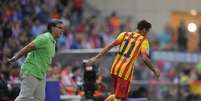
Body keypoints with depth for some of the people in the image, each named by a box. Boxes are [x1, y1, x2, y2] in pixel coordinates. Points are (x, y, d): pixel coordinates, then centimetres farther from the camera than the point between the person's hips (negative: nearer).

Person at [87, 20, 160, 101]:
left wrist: (96, 57, 3)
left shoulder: (125, 34, 12)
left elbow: (110, 46, 3)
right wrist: (154, 70, -1)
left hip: (115, 68, 6)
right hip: (125, 72, -6)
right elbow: (145, 58, -14)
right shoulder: (144, 41, -1)